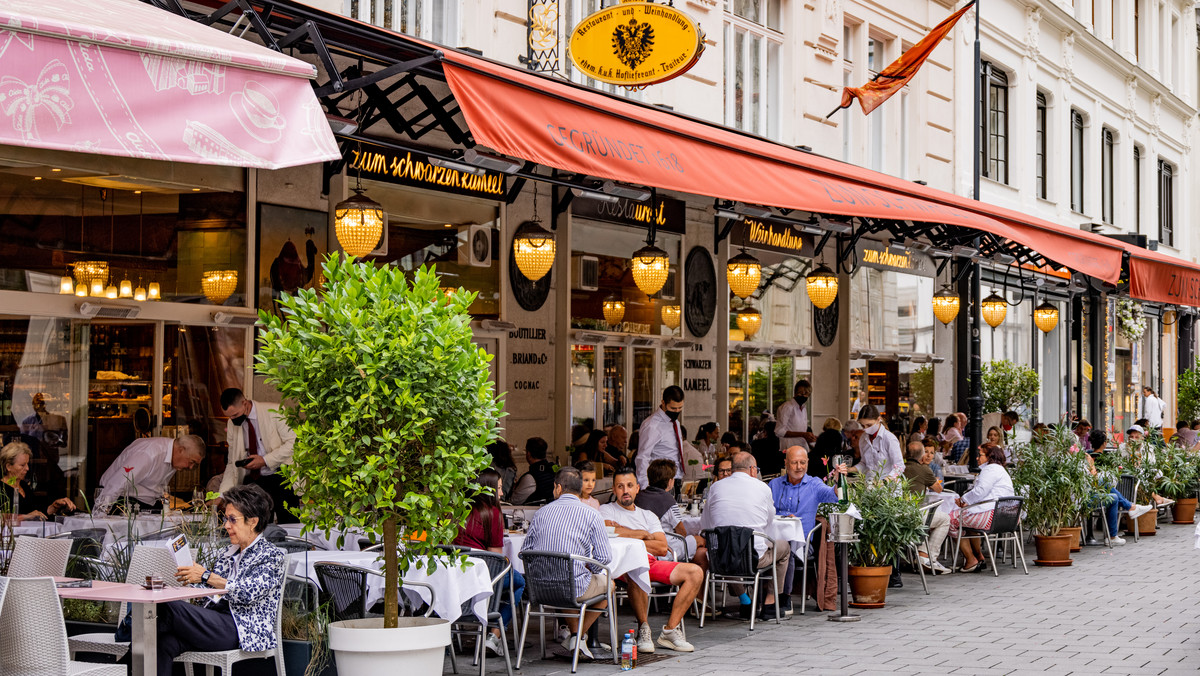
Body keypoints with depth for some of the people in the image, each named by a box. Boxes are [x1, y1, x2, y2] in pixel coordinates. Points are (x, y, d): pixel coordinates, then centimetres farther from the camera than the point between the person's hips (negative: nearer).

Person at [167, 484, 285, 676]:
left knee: (168, 608, -26)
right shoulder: (229, 554, 26)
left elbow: (248, 593, -15)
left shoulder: (271, 555, 1)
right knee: (165, 643, -26)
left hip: (243, 630, -7)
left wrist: (206, 576, -17)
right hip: (216, 621, 7)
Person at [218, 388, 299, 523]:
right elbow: (232, 463, 11)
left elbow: (293, 442, -10)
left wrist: (265, 460, -17)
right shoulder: (232, 424, 8)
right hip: (252, 480, 4)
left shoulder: (274, 412, -6)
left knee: (289, 526, -11)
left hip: (281, 477, -4)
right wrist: (222, 495, 0)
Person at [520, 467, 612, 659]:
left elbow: (525, 550, 10)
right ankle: (578, 636, 19)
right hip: (576, 589, -4)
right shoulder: (591, 514, -5)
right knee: (607, 583, 27)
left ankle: (574, 635, 33)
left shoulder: (541, 513, 6)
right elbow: (604, 558, -9)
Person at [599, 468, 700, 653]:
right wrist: (644, 534, 5)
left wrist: (629, 539, 0)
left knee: (695, 572, -15)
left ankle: (670, 630, -15)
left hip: (652, 562, 5)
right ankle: (643, 629, -22)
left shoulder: (648, 515, 27)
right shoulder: (606, 510, 15)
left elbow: (663, 548, 12)